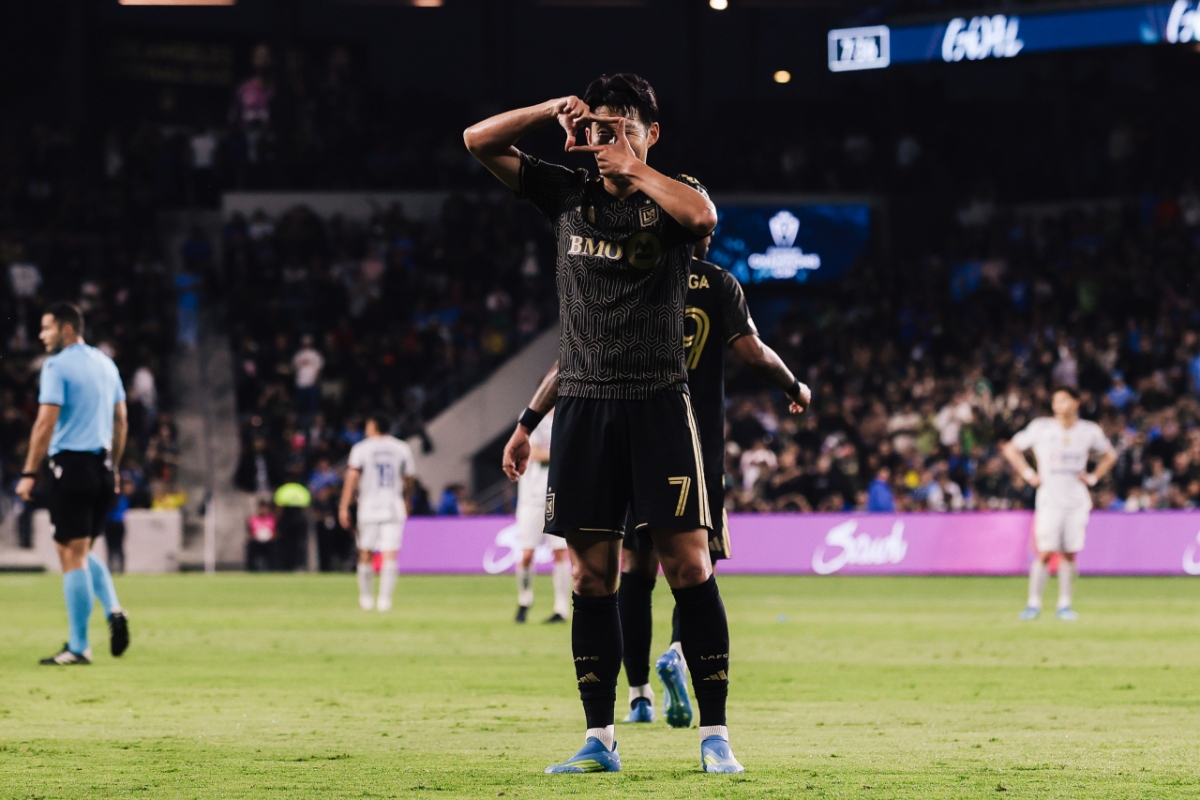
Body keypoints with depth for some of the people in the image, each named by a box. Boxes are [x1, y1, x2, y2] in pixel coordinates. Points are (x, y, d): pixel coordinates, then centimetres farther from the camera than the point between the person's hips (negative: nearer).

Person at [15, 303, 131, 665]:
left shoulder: (57, 366, -8)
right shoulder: (105, 363, 14)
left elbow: (46, 422, -14)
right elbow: (121, 421, 17)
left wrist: (29, 473, -12)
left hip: (71, 463, -7)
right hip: (102, 467, 7)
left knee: (72, 556, -3)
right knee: (82, 552, 20)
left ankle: (78, 647, -2)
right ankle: (114, 609, -2)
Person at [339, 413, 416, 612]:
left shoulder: (361, 448, -1)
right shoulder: (402, 449, 6)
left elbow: (351, 478, -8)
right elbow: (409, 480, 14)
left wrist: (344, 507, -7)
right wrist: (405, 500, 31)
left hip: (368, 507, -1)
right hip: (394, 509, 1)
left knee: (365, 553, 10)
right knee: (390, 554, -3)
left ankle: (365, 597, 17)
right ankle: (385, 599, -12)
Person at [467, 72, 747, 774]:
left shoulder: (672, 194, 4)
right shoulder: (567, 194, 12)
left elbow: (703, 215, -21)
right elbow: (479, 141, 11)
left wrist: (633, 167, -11)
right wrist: (555, 111, 0)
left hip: (660, 403, -3)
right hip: (584, 404, 3)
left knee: (689, 563, -8)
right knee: (593, 575, 3)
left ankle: (715, 733, -5)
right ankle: (600, 739, 8)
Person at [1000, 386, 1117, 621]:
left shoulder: (1090, 431, 4)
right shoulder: (1041, 428, -1)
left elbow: (1109, 455, 20)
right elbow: (1011, 449, 9)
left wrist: (1093, 477, 6)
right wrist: (1028, 475, 1)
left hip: (1077, 502, 2)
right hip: (1049, 499, -2)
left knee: (1069, 554, 1)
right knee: (1045, 553, -9)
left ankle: (1064, 604, 10)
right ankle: (1034, 604, -1)